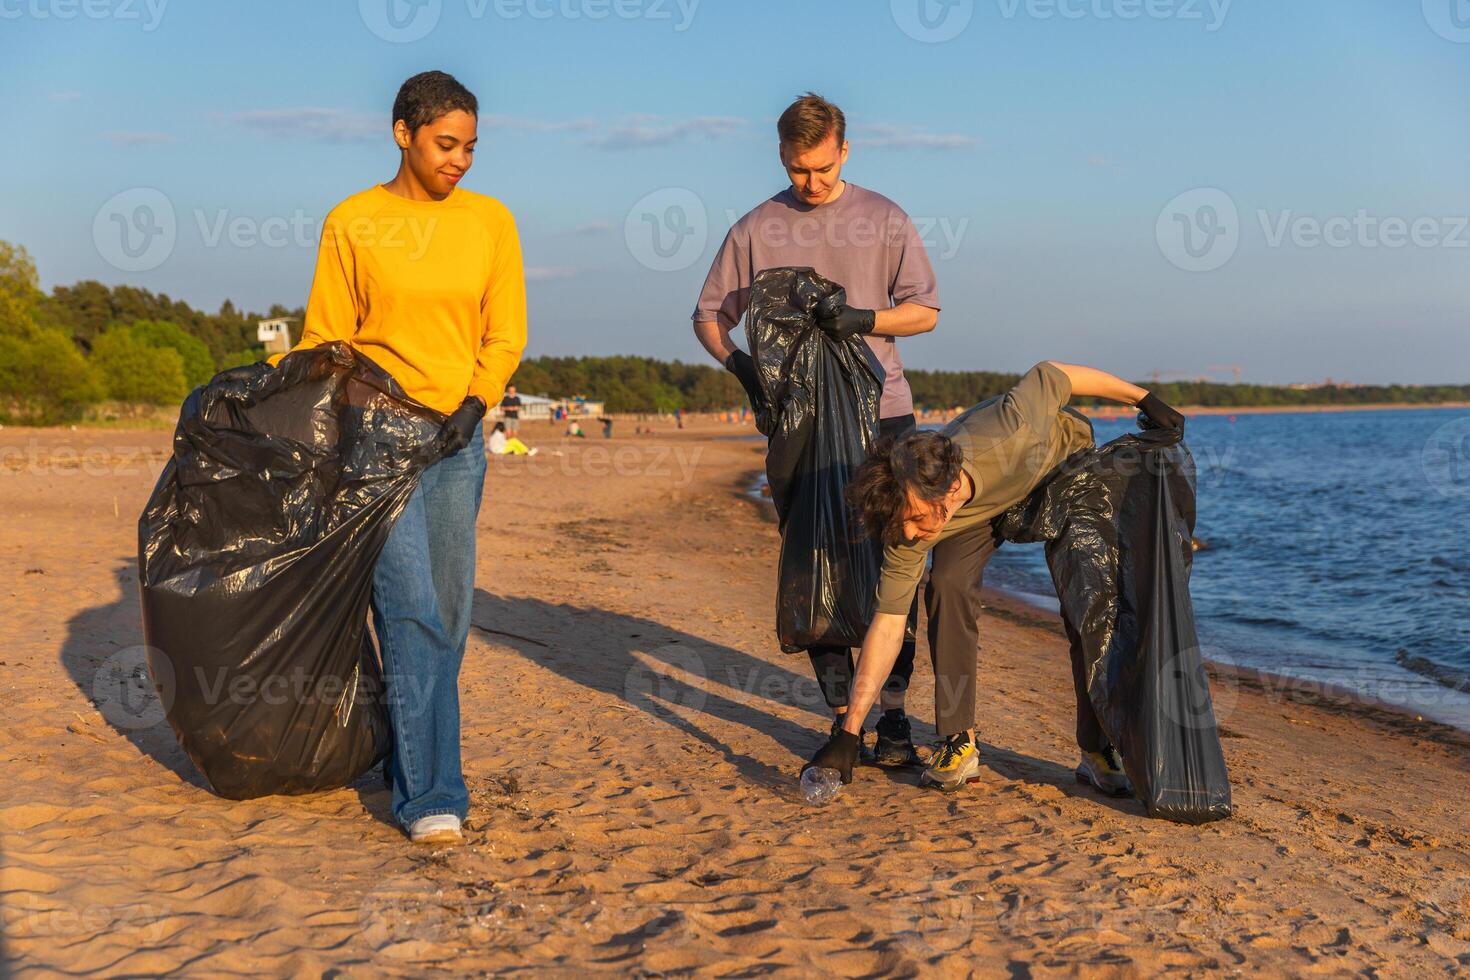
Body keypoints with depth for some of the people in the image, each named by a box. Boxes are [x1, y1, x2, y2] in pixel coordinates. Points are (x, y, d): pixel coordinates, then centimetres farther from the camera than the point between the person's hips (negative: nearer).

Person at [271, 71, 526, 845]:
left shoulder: (490, 221, 7)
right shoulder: (351, 223, 1)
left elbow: (506, 333, 6)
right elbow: (325, 338, 5)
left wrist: (474, 404, -10)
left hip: (457, 433, 3)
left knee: (448, 607, 6)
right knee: (410, 606, -11)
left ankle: (409, 754, 24)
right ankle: (429, 794, -9)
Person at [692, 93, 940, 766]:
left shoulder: (884, 219, 8)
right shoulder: (756, 229, 8)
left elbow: (924, 310, 5)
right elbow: (708, 315, 10)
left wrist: (864, 318, -14)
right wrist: (736, 361, -11)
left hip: (882, 413, 0)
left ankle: (893, 713, 4)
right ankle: (840, 711, 9)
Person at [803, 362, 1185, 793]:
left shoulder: (1011, 432, -47)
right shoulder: (907, 520, -34)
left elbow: (1051, 373, -27)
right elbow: (888, 624, -29)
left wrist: (1145, 399, -14)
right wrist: (849, 733, -31)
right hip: (986, 502, 1)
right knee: (949, 583, -23)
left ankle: (1097, 749, -4)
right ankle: (959, 743, -13)